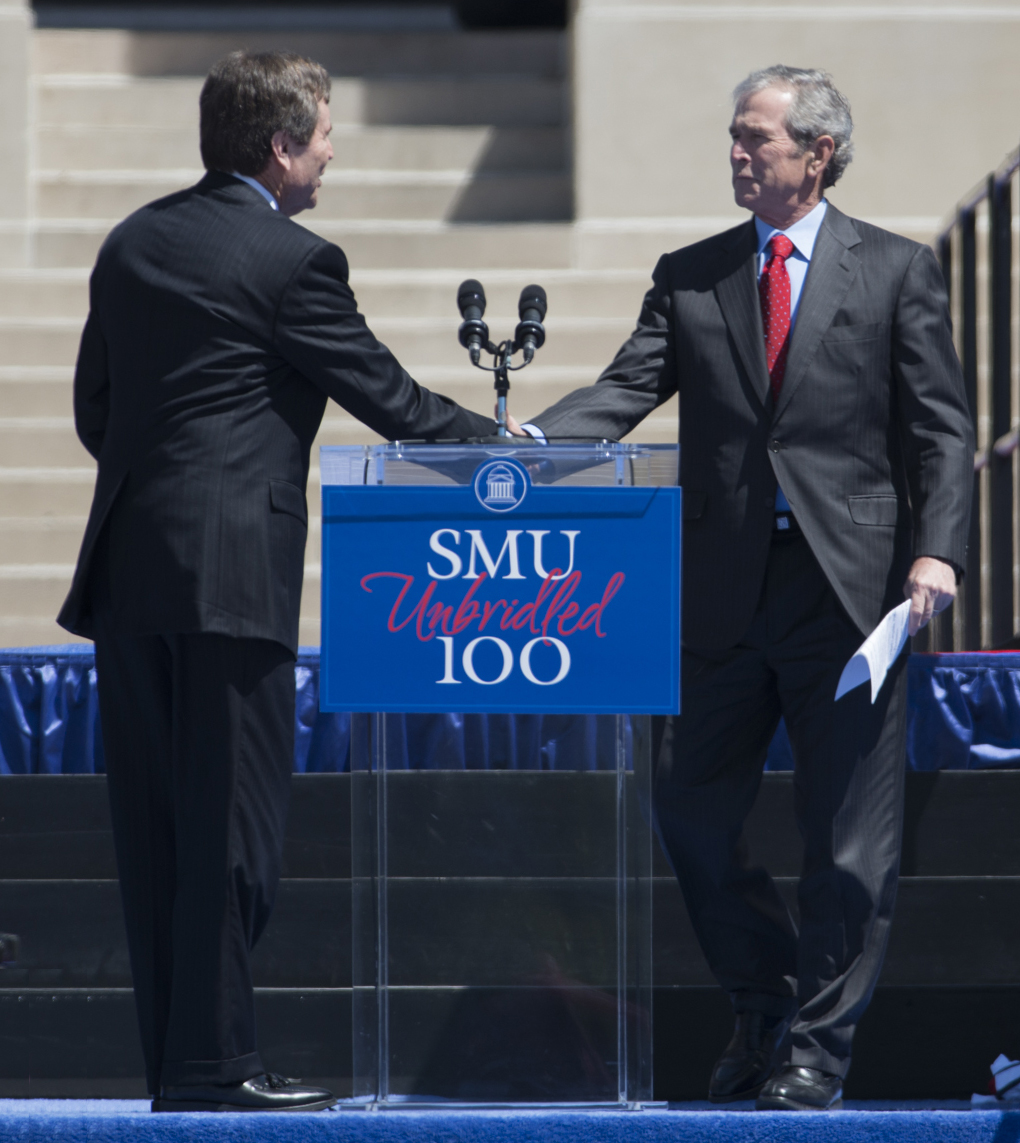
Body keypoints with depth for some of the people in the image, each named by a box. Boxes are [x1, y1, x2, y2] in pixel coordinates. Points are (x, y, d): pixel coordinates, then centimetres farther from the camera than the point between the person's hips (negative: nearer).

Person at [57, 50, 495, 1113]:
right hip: (230, 568, -7)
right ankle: (214, 1063, -4)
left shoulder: (133, 241, 13)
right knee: (231, 818, -4)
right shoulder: (293, 260, -7)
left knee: (154, 824, 8)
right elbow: (387, 396, -2)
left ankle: (172, 1062, 10)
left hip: (129, 564, 7)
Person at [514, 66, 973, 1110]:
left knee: (848, 838, 0)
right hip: (724, 592, 3)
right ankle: (763, 1012, 26)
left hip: (849, 589, -3)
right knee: (690, 816, 6)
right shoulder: (690, 278, 11)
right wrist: (530, 440, -18)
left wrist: (935, 550, -13)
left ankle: (816, 1052, 10)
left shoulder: (896, 273, 4)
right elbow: (627, 390, 1)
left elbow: (941, 428, 0)